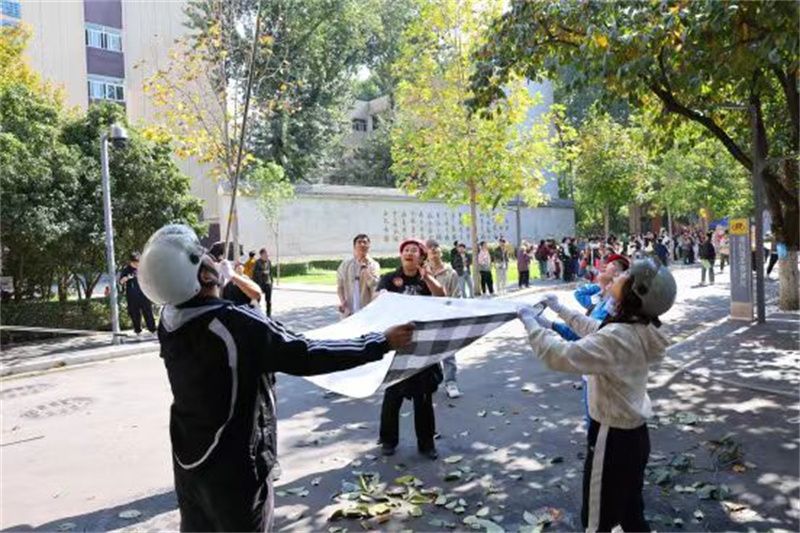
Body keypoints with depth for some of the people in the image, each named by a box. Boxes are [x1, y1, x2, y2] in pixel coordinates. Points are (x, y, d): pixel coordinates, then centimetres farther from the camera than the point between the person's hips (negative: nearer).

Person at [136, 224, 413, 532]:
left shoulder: (168, 320, -6)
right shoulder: (236, 324, -28)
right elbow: (306, 357, -27)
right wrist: (383, 343, -21)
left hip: (187, 458, 7)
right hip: (233, 466, -7)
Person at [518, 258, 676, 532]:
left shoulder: (617, 338, -30)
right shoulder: (640, 328, 0)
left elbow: (561, 355, -35)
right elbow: (594, 329, 17)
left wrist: (530, 321, -21)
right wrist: (559, 308, 23)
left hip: (612, 437, -9)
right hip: (634, 433, 9)